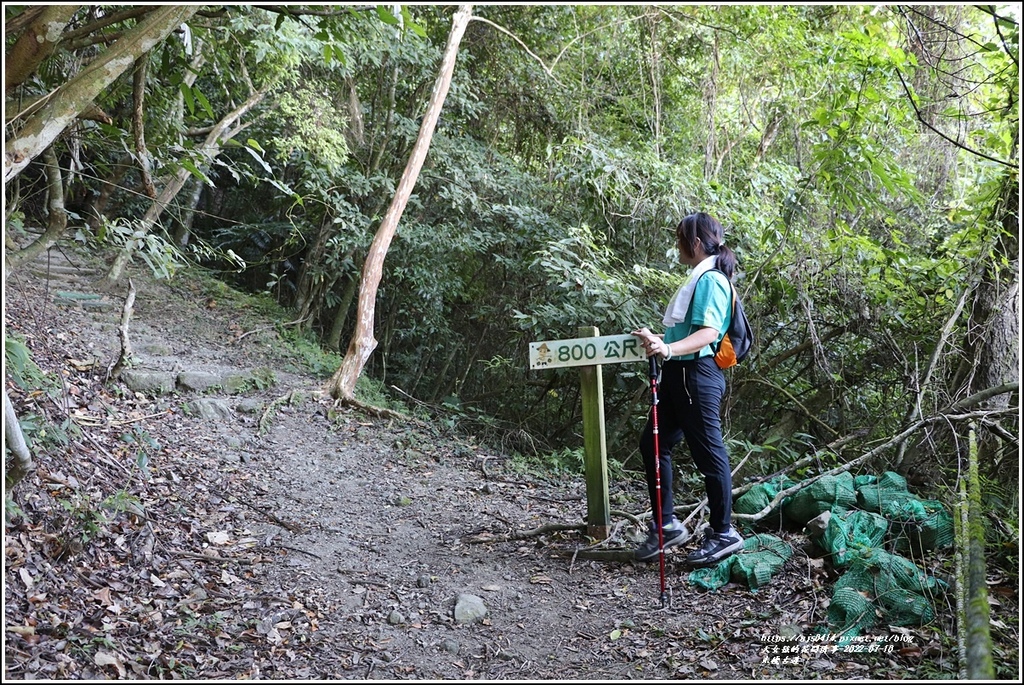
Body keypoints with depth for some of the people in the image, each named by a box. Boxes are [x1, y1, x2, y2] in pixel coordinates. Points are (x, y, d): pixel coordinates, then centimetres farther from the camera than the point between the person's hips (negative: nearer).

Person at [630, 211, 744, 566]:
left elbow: (709, 332, -25)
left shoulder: (710, 279, -13)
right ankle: (666, 524, 20)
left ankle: (723, 533, 12)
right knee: (652, 443, 12)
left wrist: (668, 349, -38)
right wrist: (657, 339, 33)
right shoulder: (699, 278, 17)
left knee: (708, 451, -1)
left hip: (697, 375, -11)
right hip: (679, 375, 11)